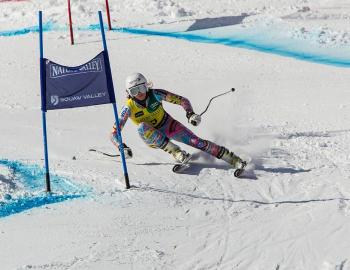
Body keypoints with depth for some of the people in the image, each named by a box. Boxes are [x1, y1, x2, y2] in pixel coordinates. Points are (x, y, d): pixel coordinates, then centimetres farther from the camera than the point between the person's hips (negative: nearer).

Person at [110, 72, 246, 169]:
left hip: (169, 125, 1)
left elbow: (183, 100, -15)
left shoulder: (155, 94, -21)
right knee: (142, 127, -35)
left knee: (196, 142, -16)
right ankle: (176, 152, -30)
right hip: (153, 137, -1)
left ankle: (234, 160, -8)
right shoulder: (129, 107, -23)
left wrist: (190, 113, -35)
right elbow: (114, 133, -25)